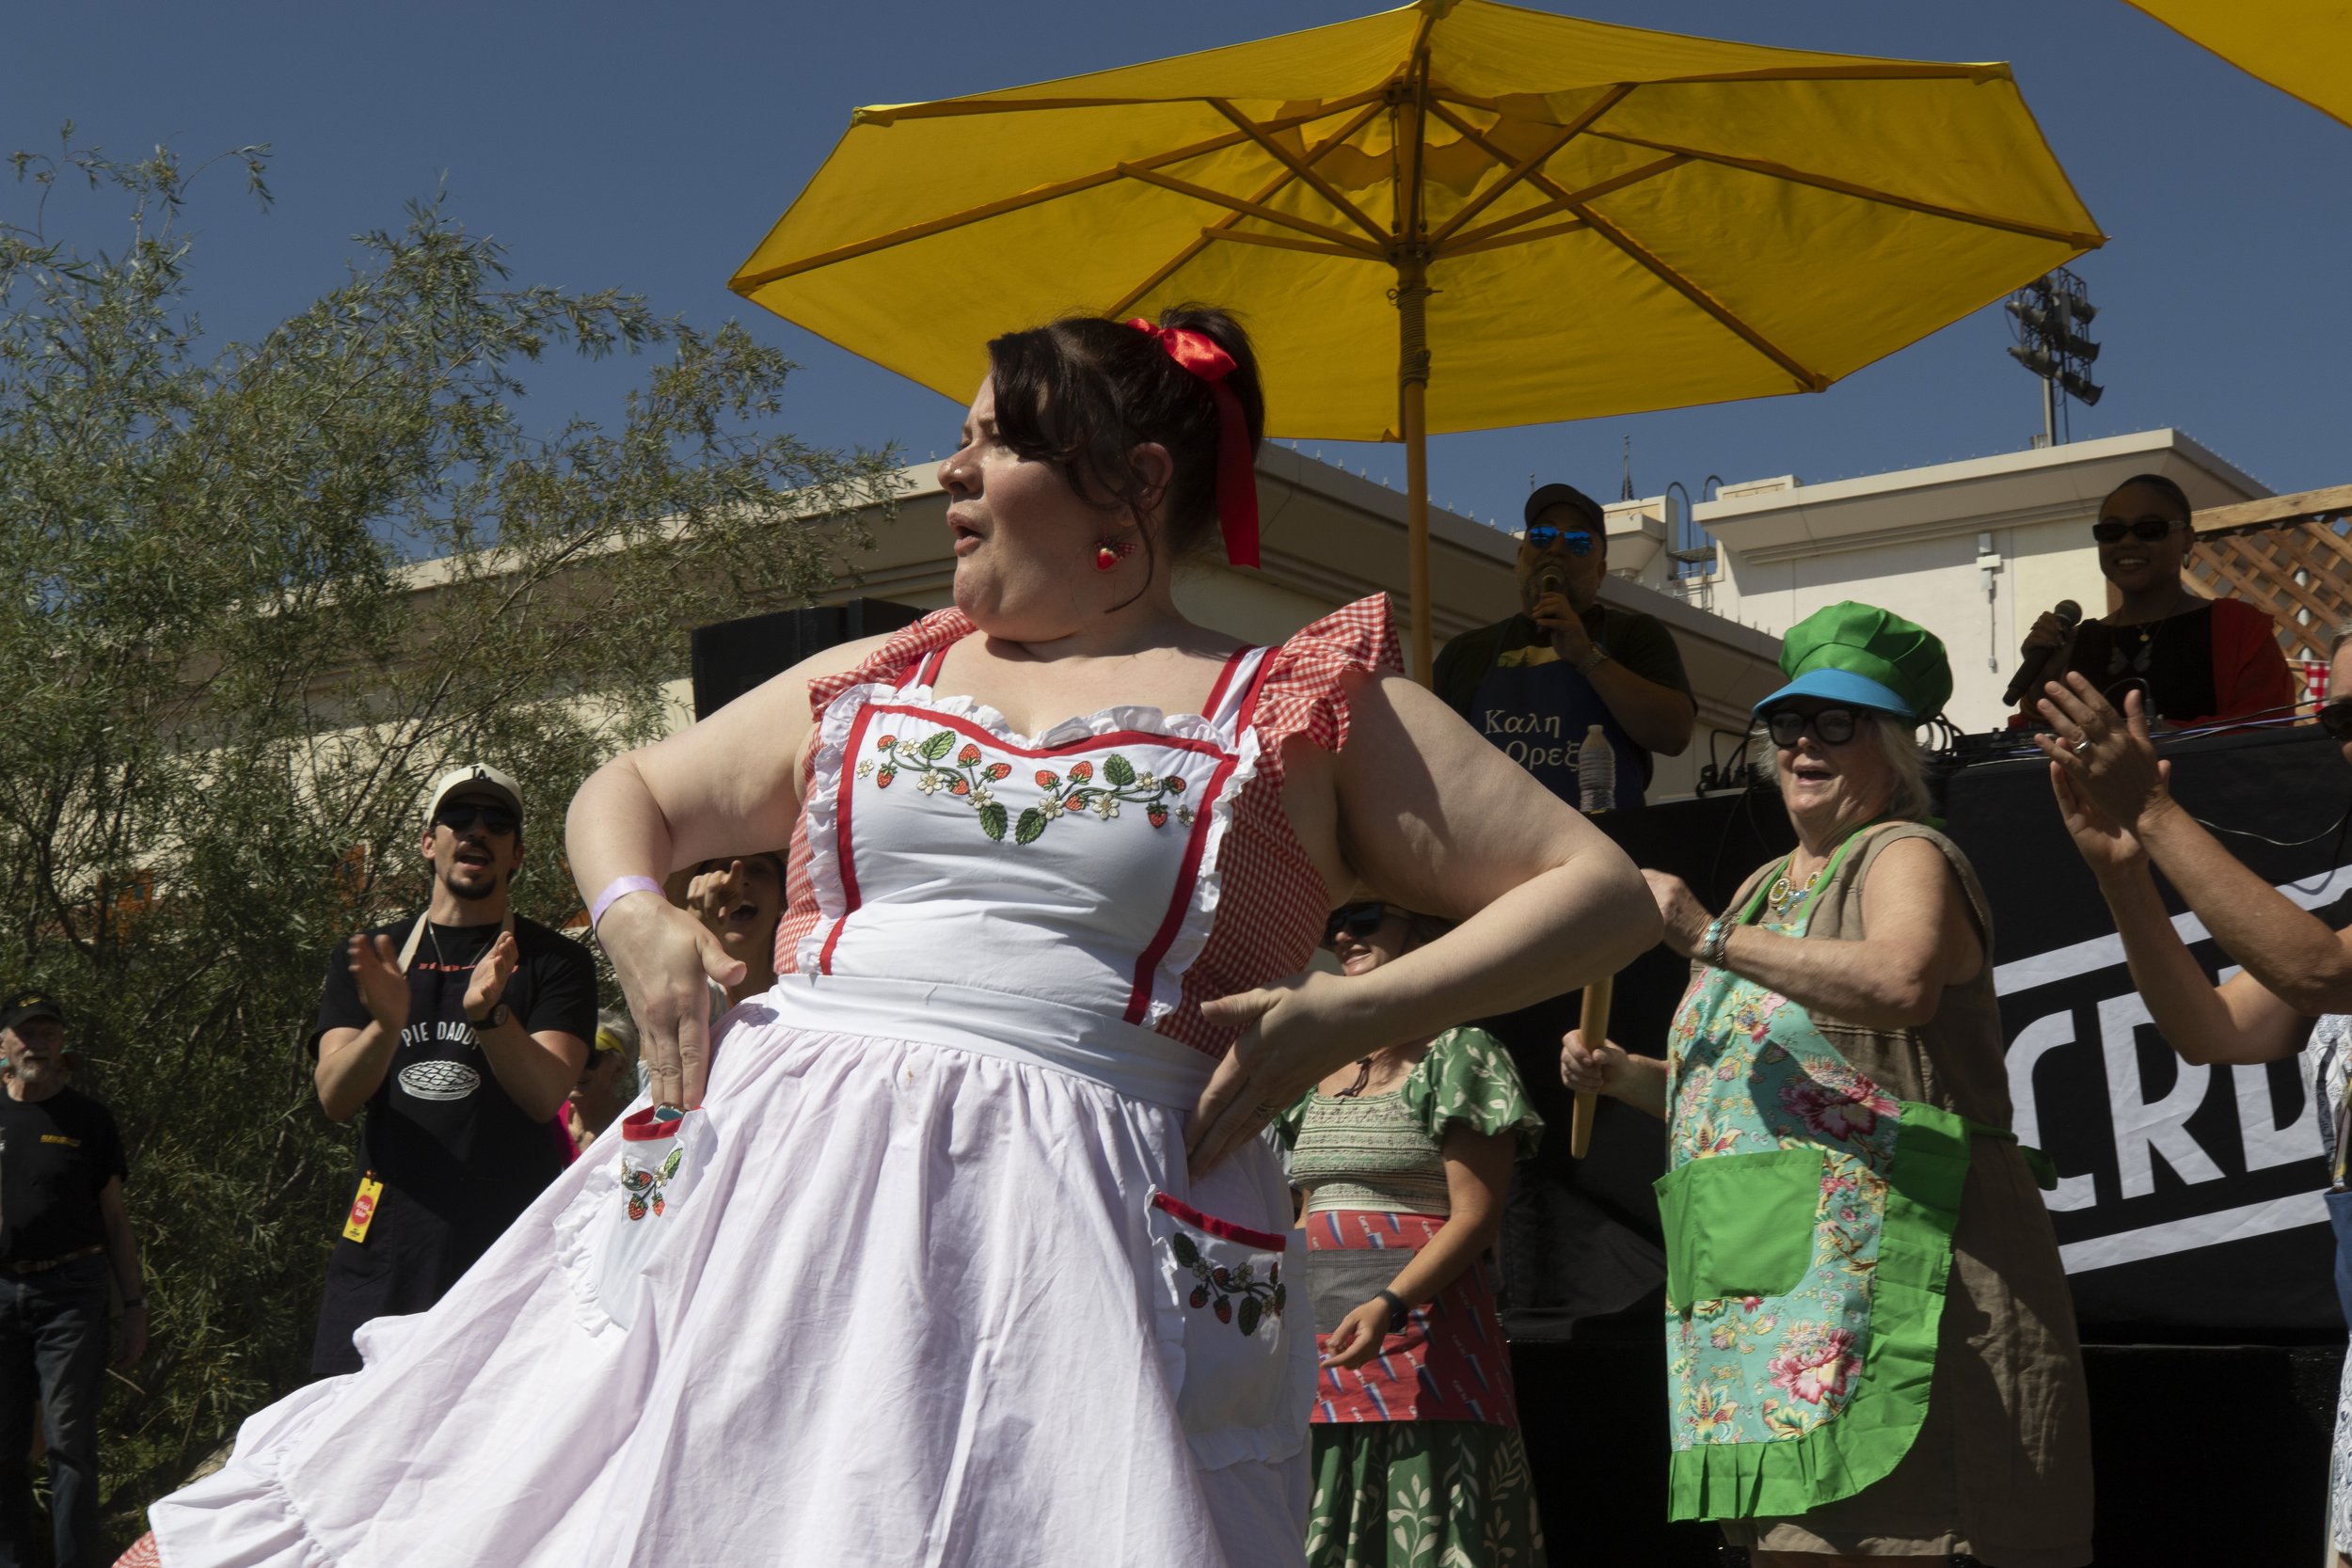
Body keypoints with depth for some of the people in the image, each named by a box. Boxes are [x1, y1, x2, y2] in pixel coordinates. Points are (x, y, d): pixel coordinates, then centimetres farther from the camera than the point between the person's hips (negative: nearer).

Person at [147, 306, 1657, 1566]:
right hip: (766, 1195, 4)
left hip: (1076, 1233, -3)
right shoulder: (872, 683, 20)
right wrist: (636, 914, 7)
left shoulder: (1308, 709, 7)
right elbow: (630, 792, 31)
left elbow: (1604, 892, 5)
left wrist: (1349, 1016, -8)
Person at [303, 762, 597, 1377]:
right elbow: (334, 1098, 1)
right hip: (384, 1251, 2)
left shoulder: (554, 961, 8)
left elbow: (545, 1094, -7)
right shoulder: (368, 959, 15)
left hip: (510, 1252, -2)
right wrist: (387, 1026, -20)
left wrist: (489, 1014, -26)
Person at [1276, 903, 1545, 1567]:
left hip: (1421, 1331, -6)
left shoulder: (1458, 1056, -2)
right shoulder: (1316, 1079, 18)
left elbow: (1475, 1216, -10)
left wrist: (1389, 1306, -22)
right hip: (1320, 1344, 6)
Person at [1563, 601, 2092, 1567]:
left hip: (1876, 1268, -8)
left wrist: (1708, 940, -24)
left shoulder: (1904, 857, -3)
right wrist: (1622, 1075, 13)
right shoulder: (1765, 890, 24)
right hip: (1767, 1291, 9)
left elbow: (1901, 985, -27)